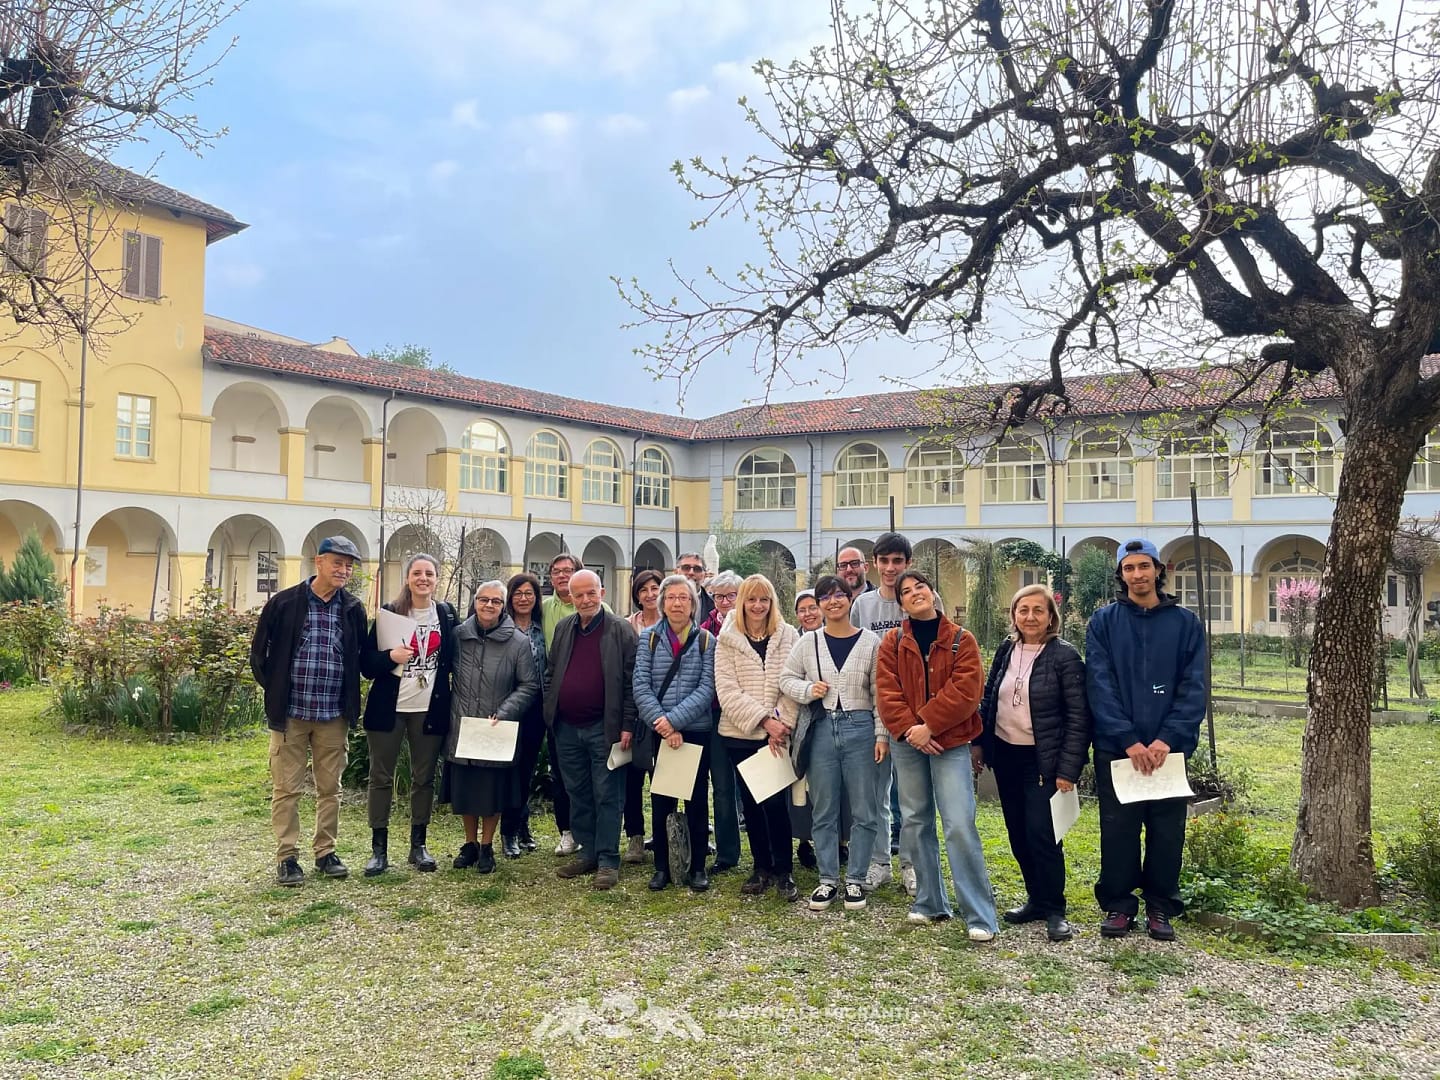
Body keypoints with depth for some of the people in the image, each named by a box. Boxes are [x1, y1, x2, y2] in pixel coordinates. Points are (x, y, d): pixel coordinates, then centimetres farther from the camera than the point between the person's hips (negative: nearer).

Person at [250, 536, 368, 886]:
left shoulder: (353, 609, 4)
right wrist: (274, 690, 2)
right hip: (290, 712, -3)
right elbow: (259, 652, 3)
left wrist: (349, 698, 7)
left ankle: (325, 852, 22)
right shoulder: (284, 602, -5)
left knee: (330, 788, 10)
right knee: (287, 788, 3)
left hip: (334, 715, 3)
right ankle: (287, 857, 13)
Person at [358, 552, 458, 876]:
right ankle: (379, 849, 11)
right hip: (389, 707, -1)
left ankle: (418, 845, 19)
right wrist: (390, 657, -21)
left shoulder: (446, 614, 5)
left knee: (424, 778, 8)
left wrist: (448, 698, 0)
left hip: (430, 709, 2)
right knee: (381, 777, 2)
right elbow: (366, 663, -3)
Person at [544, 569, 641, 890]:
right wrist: (550, 710, 10)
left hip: (603, 728, -5)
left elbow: (631, 681, -7)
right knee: (578, 794, 13)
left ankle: (608, 860, 7)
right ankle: (587, 852, 24)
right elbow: (551, 674, 18)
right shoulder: (563, 629, 10)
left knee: (607, 796, 0)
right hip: (566, 728, 5)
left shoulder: (621, 631, -6)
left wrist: (627, 725, -11)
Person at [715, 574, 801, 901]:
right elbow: (727, 690, -5)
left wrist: (781, 721, -13)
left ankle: (783, 871, 5)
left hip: (778, 734, -1)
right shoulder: (727, 640, 4)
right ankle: (761, 866, 23)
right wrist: (764, 719, -13)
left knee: (776, 801, -9)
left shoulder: (788, 636, 5)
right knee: (751, 802, 9)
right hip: (740, 734, 1)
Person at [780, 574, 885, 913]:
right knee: (824, 811, 9)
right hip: (821, 730, 1)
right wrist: (807, 689, -8)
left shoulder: (870, 642, 0)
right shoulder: (808, 642, 4)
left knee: (863, 811, 4)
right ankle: (828, 880, 20)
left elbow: (880, 693, 1)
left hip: (860, 728, -1)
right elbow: (786, 679, 11)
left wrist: (882, 734, -4)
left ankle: (855, 879, 17)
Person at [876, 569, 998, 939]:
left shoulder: (961, 640, -1)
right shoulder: (893, 642, 5)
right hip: (908, 742, 3)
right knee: (915, 822, 9)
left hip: (950, 742, -3)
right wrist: (909, 729, -16)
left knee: (960, 825, -10)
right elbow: (887, 691, -3)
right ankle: (930, 902, 22)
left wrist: (929, 726, -17)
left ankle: (980, 916, -1)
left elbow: (966, 691, -11)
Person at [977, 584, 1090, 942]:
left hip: (1042, 760, -6)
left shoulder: (1064, 655, -10)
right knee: (1018, 834, 11)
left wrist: (1068, 769, -15)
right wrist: (979, 743, 10)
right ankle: (1036, 899, 26)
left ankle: (1054, 911, 8)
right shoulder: (1006, 650, 6)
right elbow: (988, 699, 15)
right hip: (1005, 755, 6)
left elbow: (1078, 717, -12)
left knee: (1040, 834, -8)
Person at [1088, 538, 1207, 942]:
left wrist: (1168, 739, -15)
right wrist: (1128, 740, -15)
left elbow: (1193, 689, -2)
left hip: (1169, 748, 1)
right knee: (1118, 830, 6)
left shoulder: (1186, 623, 4)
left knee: (1167, 832, 8)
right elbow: (1100, 686, -6)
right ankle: (1118, 905, 20)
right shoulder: (1103, 622, 1)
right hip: (1115, 748, -1)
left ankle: (1161, 908, 23)